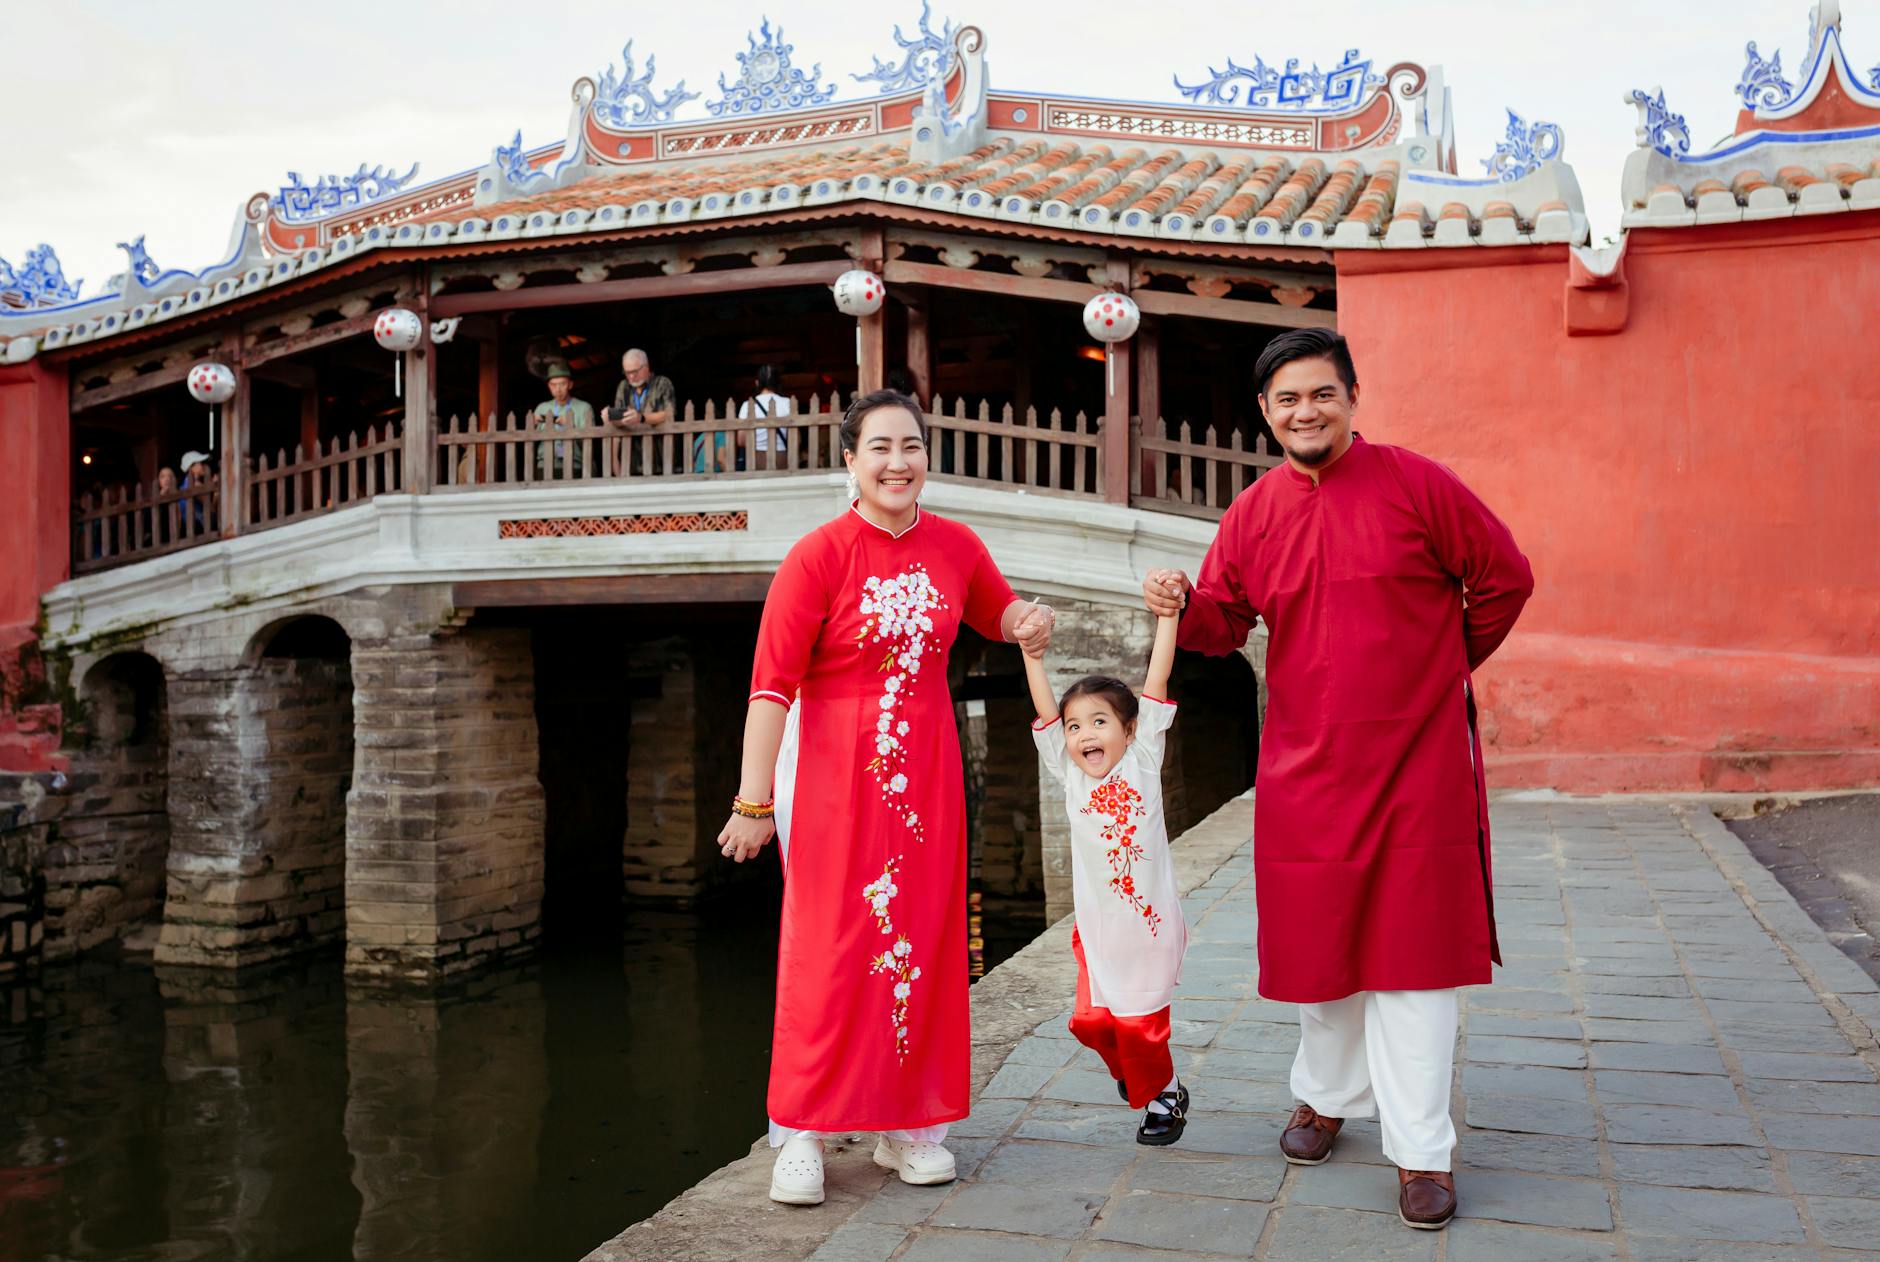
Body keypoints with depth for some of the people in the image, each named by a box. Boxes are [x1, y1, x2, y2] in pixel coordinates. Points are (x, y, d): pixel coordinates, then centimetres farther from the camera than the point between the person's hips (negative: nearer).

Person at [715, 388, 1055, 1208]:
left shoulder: (954, 546, 3)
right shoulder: (818, 556, -12)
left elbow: (998, 613, 22)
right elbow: (772, 684, -14)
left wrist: (1028, 623, -2)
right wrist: (753, 800, -17)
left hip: (925, 766, 4)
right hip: (833, 769, -4)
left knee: (920, 936, 8)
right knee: (829, 942, -2)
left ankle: (906, 1123, 22)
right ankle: (801, 1134, 11)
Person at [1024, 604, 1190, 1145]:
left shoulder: (1142, 760, -2)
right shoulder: (1071, 776, 3)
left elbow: (1156, 682, -5)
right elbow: (1045, 712, -3)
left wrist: (1167, 615, -7)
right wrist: (1033, 654, -10)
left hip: (1149, 921, -3)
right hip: (1096, 927, 3)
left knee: (1140, 1024, 2)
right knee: (1092, 1020, 3)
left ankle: (1162, 1093, 28)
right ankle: (1131, 1069, 33)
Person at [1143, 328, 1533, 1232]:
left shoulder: (1414, 484, -6)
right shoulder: (1251, 516, 4)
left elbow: (1504, 578, 2)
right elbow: (1223, 623, 8)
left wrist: (1440, 668, 8)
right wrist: (1182, 606, -14)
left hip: (1417, 760, -3)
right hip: (1306, 764, 3)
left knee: (1413, 948, 0)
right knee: (1319, 941, 15)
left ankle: (1419, 1150, 12)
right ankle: (1329, 1095, 39)